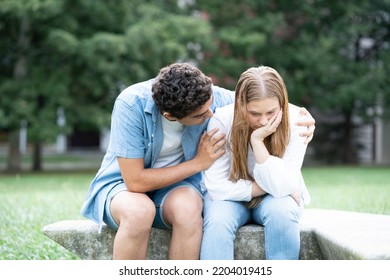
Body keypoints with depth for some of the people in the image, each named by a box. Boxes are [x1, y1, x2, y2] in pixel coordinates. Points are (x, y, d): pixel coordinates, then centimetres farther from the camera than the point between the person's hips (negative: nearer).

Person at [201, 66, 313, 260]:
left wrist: (258, 139, -34)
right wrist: (260, 187, -22)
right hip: (233, 195, 0)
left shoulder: (294, 122, -22)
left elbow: (281, 187, -27)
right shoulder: (221, 121, -23)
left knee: (281, 211, -33)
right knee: (217, 221, -33)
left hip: (275, 199, 1)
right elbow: (217, 187, -21)